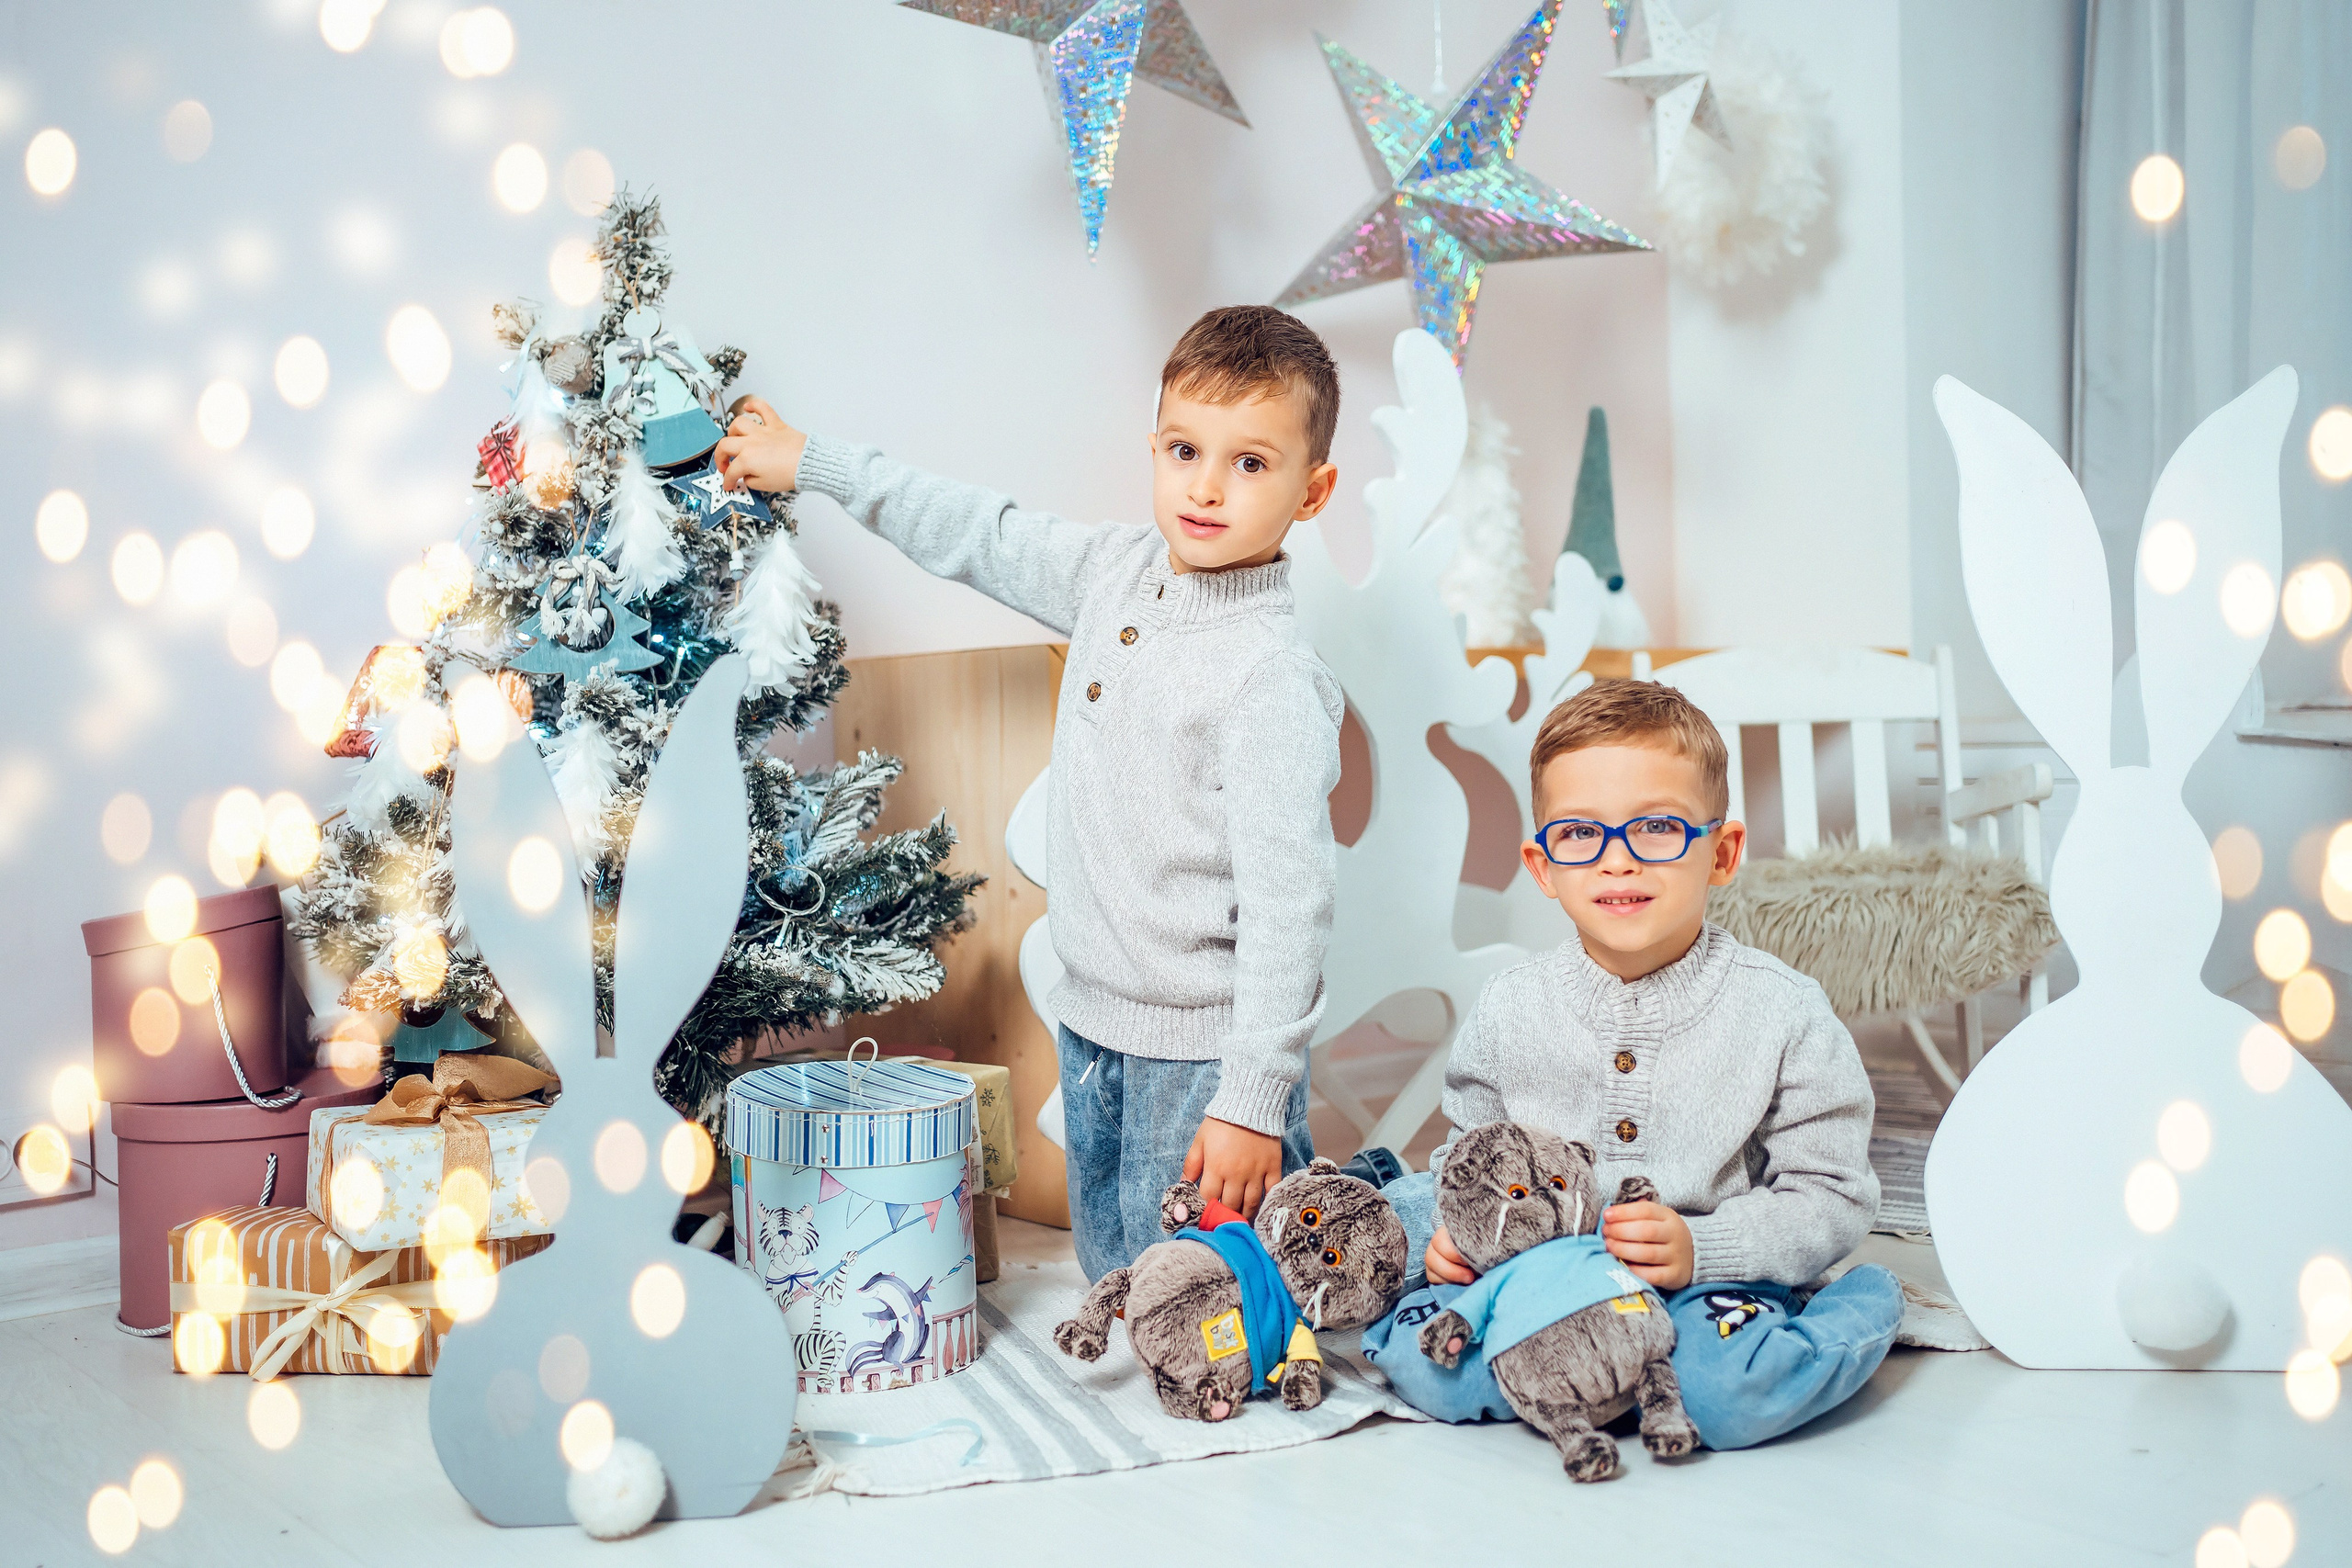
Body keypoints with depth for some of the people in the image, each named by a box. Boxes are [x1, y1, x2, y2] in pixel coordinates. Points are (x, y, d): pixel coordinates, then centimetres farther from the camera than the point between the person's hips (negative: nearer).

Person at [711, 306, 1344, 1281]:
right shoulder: (1114, 571, 2)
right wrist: (810, 463, 25)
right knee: (1112, 1283, 18)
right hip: (1094, 1027, 8)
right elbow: (978, 536, 18)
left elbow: (1287, 908, -22)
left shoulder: (1273, 679, -21)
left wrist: (1251, 1104, -22)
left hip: (1203, 1054, -8)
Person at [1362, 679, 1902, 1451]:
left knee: (1730, 1389, -35)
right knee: (1418, 1354, -24)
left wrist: (1700, 1248, -18)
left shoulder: (1783, 1013, -6)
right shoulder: (1507, 1011, 1)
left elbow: (1830, 1198, -3)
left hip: (1710, 1281, -2)